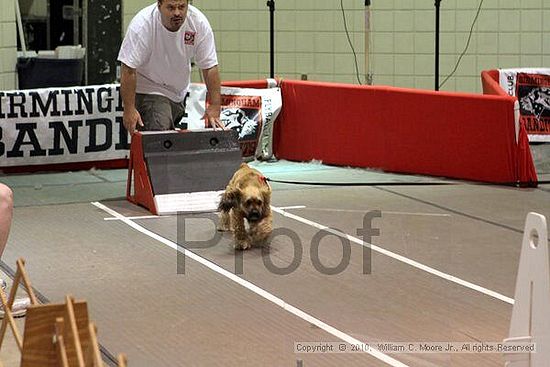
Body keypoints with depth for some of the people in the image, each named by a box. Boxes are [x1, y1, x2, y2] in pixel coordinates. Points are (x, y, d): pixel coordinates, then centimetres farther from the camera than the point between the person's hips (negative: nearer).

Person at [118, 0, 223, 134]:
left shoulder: (199, 22, -18)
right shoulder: (142, 24, -27)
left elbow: (210, 67, -12)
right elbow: (128, 71, -24)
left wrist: (214, 107, -17)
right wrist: (129, 110, -26)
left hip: (179, 92, 5)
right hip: (148, 90, -5)